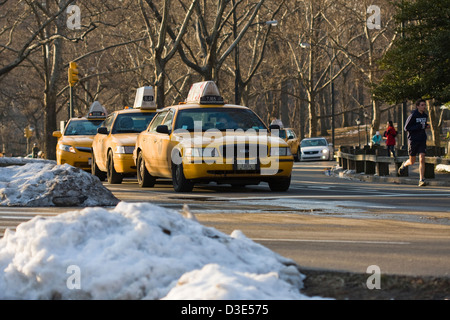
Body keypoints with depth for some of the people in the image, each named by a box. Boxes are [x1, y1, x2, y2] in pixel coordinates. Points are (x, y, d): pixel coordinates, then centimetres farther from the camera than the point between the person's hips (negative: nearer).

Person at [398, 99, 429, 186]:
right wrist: (419, 127, -20)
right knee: (412, 161, 9)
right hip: (413, 140, -3)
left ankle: (421, 180, -13)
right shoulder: (413, 115, -11)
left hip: (422, 140, 3)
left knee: (422, 159, -13)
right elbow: (406, 128, -13)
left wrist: (426, 126, 5)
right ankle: (404, 165, 45)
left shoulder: (425, 116, 8)